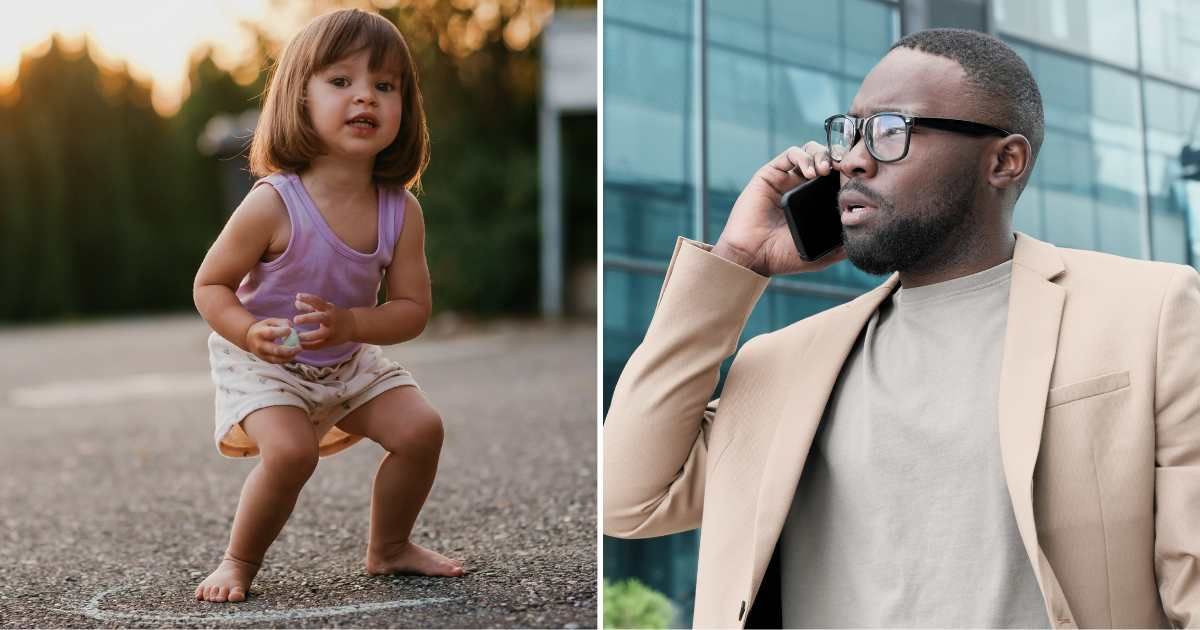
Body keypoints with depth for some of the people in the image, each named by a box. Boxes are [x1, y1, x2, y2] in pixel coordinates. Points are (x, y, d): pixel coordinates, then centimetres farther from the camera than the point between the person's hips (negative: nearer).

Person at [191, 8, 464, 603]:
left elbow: (412, 309, -10)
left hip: (350, 361, 5)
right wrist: (251, 332, -33)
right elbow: (210, 286, -14)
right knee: (290, 449, -27)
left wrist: (348, 323, -28)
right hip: (263, 364, -4)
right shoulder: (273, 204, -24)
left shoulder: (401, 211, -13)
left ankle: (389, 546, 16)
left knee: (421, 428, -9)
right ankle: (240, 561, -1)